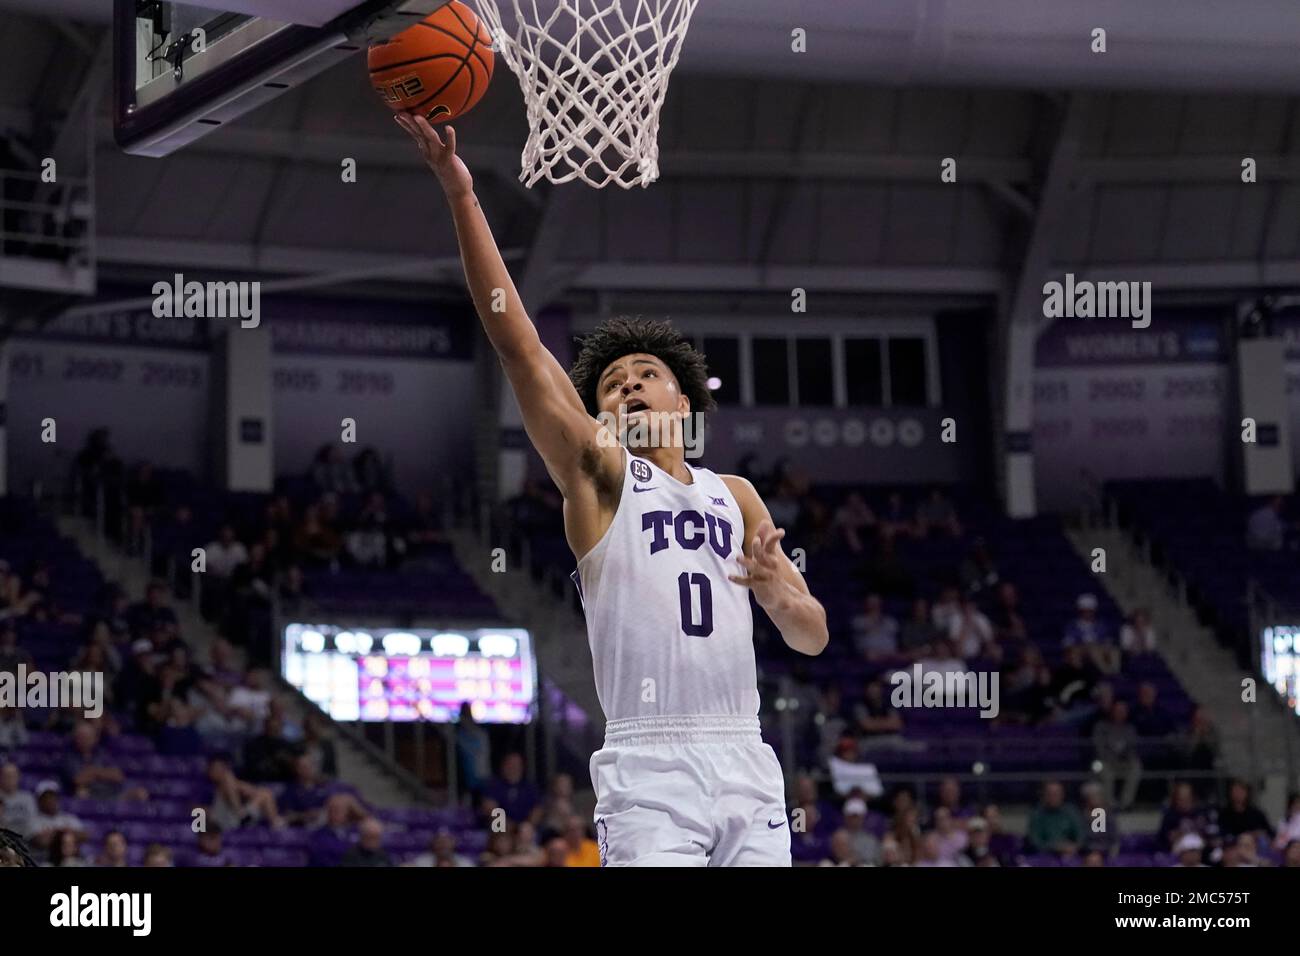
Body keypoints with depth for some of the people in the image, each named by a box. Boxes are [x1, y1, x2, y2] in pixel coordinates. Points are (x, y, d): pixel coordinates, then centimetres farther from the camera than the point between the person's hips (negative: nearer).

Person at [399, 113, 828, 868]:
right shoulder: (600, 474, 7)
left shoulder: (735, 496, 20)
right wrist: (461, 195, -11)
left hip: (745, 764, 5)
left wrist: (777, 592, -3)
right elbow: (519, 343, -3)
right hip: (651, 769, -4)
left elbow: (813, 636, 21)